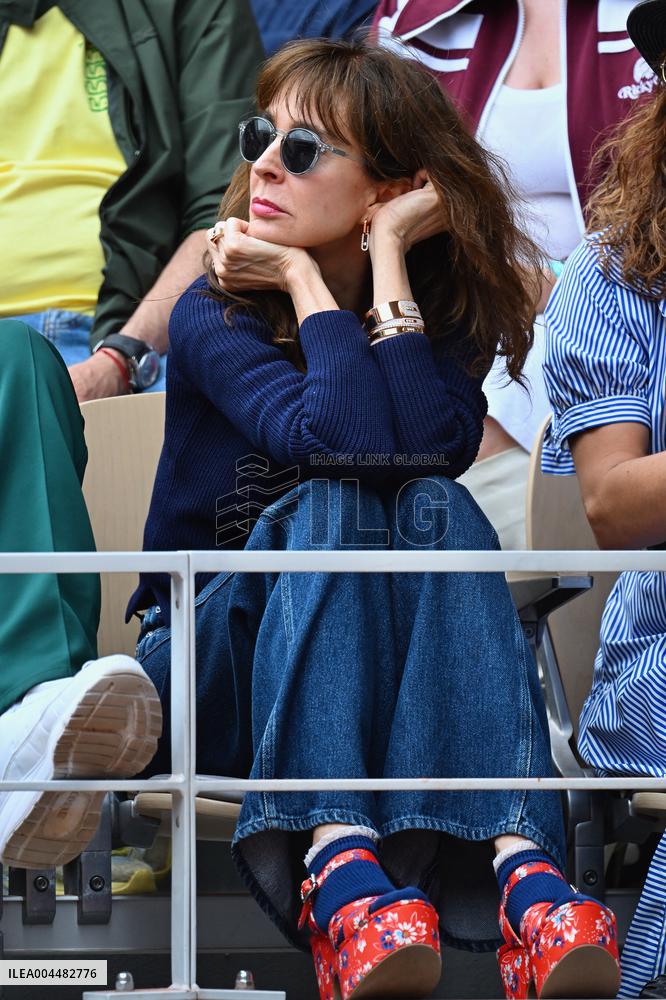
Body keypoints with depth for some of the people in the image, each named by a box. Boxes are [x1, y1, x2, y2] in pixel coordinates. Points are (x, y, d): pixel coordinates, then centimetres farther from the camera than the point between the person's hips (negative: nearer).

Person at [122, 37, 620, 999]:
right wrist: (307, 282, -15)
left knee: (440, 508, -28)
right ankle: (338, 866, -52)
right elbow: (345, 443, -25)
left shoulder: (442, 314, 4)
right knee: (328, 504, -31)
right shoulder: (214, 317, -5)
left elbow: (435, 445, -20)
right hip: (213, 660, -2)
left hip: (403, 687, 2)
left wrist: (386, 257, -15)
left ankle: (523, 868, -49)